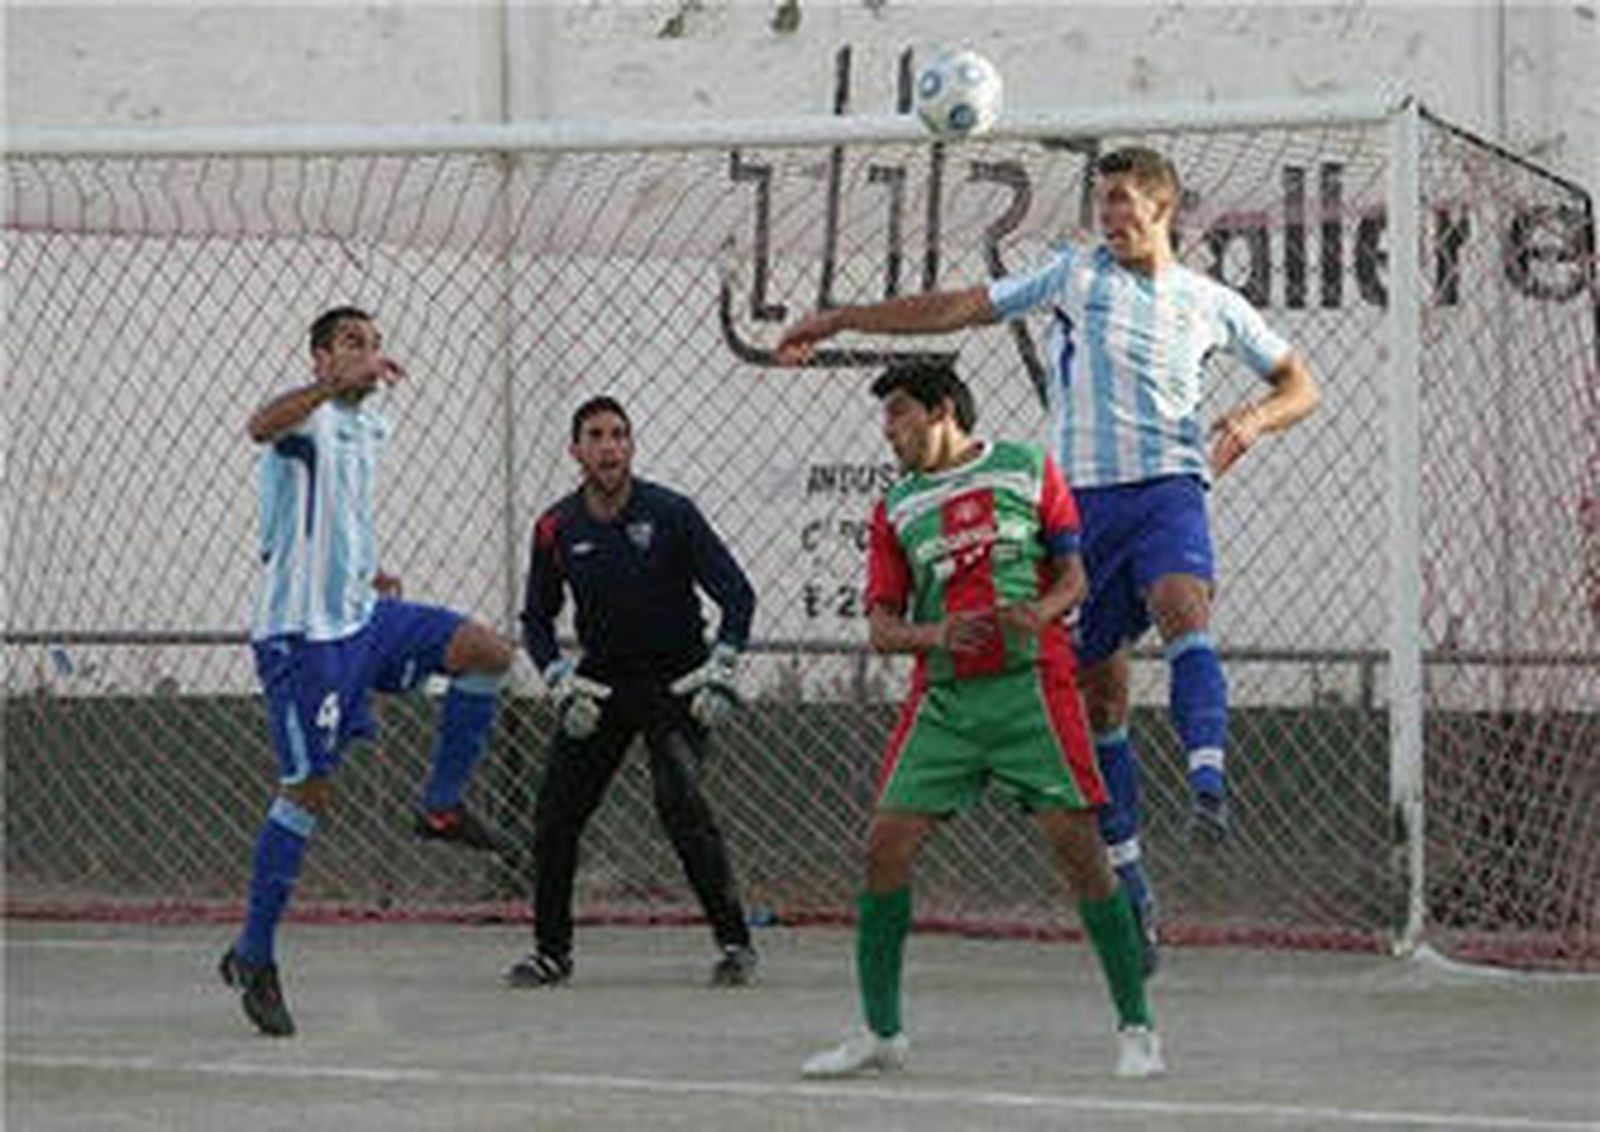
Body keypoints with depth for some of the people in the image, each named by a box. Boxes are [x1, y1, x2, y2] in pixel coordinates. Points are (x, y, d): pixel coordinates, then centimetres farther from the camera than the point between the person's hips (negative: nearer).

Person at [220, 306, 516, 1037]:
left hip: (361, 616, 8)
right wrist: (337, 382, -53)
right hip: (301, 632, -8)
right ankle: (254, 956, 2)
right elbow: (263, 427, -39)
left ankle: (441, 806, 10)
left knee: (487, 651, -3)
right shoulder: (310, 416, -12)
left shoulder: (367, 428, 14)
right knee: (308, 788, -7)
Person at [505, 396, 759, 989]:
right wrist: (559, 680, -8)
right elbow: (536, 620, 8)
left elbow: (737, 594, -8)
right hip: (599, 682, 4)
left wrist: (721, 670, -18)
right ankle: (551, 950, 14)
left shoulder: (670, 513, -12)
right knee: (556, 810, -2)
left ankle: (734, 943, -15)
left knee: (680, 800, -22)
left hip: (674, 679, -4)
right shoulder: (557, 529, -3)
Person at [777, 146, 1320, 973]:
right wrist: (838, 321, 9)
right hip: (1082, 497, 2)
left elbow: (1298, 384, 19)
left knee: (1183, 610, -33)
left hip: (1168, 491, -2)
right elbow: (955, 310, 12)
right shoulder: (1076, 274, 11)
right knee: (1097, 694, 3)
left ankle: (1208, 781, -49)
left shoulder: (1209, 304, 11)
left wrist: (1253, 420, -3)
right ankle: (1129, 884, 12)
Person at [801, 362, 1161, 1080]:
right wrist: (935, 634, -11)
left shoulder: (1028, 471, 6)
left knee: (1076, 842, -9)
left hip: (1030, 687, -3)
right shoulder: (897, 508, 13)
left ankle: (1135, 1027, 0)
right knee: (886, 844, -6)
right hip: (942, 697, 3)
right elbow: (882, 624, 9)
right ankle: (880, 1033, 6)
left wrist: (1041, 612, -14)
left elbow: (1074, 575, 7)